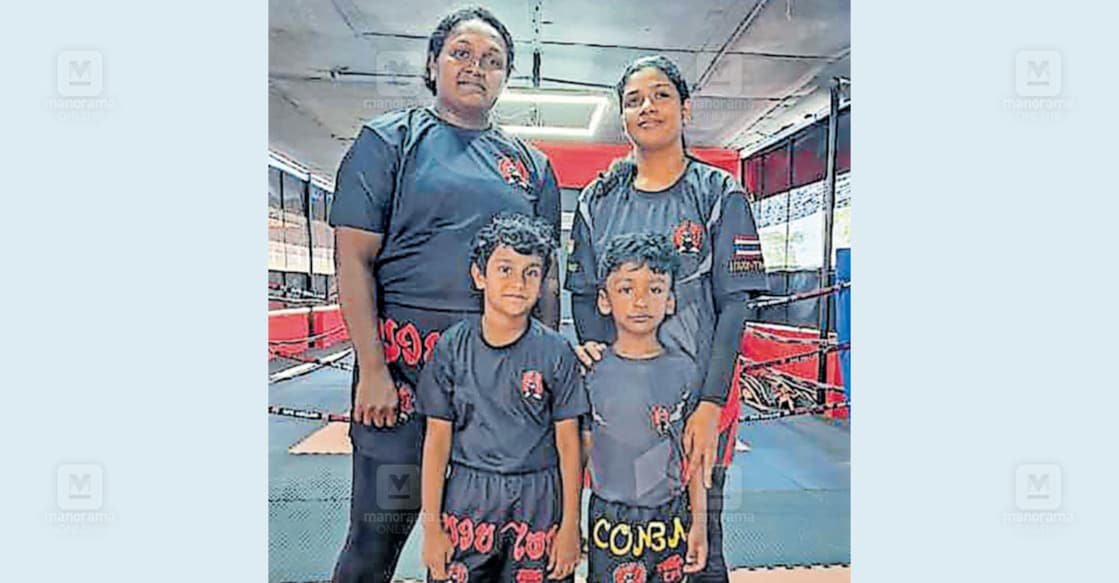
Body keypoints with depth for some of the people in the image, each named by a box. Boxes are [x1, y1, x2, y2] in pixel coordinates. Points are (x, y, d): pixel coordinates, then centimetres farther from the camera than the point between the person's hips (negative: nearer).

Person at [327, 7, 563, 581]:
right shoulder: (389, 139, 4)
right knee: (379, 531, 8)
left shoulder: (531, 165, 13)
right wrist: (372, 369, -12)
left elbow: (546, 276, 13)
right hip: (404, 362, -3)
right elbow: (353, 259, -4)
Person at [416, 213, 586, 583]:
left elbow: (568, 444, -1)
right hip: (467, 498, 1)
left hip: (538, 500, 0)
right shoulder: (452, 347, -4)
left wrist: (570, 526, 1)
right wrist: (431, 525, 1)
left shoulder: (555, 352, -6)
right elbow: (437, 440, 0)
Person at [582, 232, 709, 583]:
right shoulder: (591, 374, -10)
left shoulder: (683, 372, -5)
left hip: (672, 520, 2)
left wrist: (699, 523, 5)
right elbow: (579, 455, -2)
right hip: (612, 523, -1)